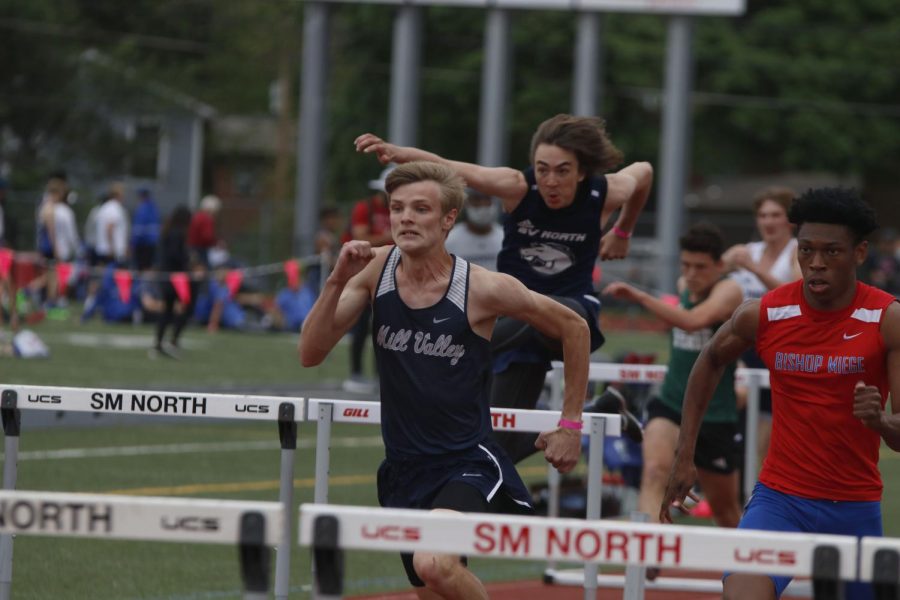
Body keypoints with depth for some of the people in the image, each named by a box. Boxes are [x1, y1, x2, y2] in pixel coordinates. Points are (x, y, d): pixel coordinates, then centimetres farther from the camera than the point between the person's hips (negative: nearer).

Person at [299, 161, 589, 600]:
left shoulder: (485, 289, -13)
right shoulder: (376, 270, -3)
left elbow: (573, 328, 1)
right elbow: (310, 354, -5)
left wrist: (570, 425, 3)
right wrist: (337, 282, -19)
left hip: (468, 465, -5)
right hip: (403, 471, 5)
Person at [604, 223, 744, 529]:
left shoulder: (728, 290, -15)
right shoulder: (684, 286, 5)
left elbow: (693, 321, -37)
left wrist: (640, 296, -43)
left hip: (715, 415, -4)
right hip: (670, 405, 4)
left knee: (724, 505, 13)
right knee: (655, 470, -26)